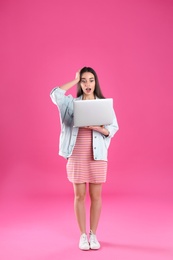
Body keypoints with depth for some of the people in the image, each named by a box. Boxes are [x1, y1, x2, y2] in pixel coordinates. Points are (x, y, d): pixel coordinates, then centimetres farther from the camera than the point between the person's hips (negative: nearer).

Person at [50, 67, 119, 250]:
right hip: (77, 155, 0)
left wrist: (98, 128, -20)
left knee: (96, 196, 5)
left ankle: (93, 234, 19)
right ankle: (83, 235, 18)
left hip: (97, 155, 0)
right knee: (79, 195, 5)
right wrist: (75, 80, -5)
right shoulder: (71, 103, 4)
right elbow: (55, 94, -14)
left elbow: (114, 128, 0)